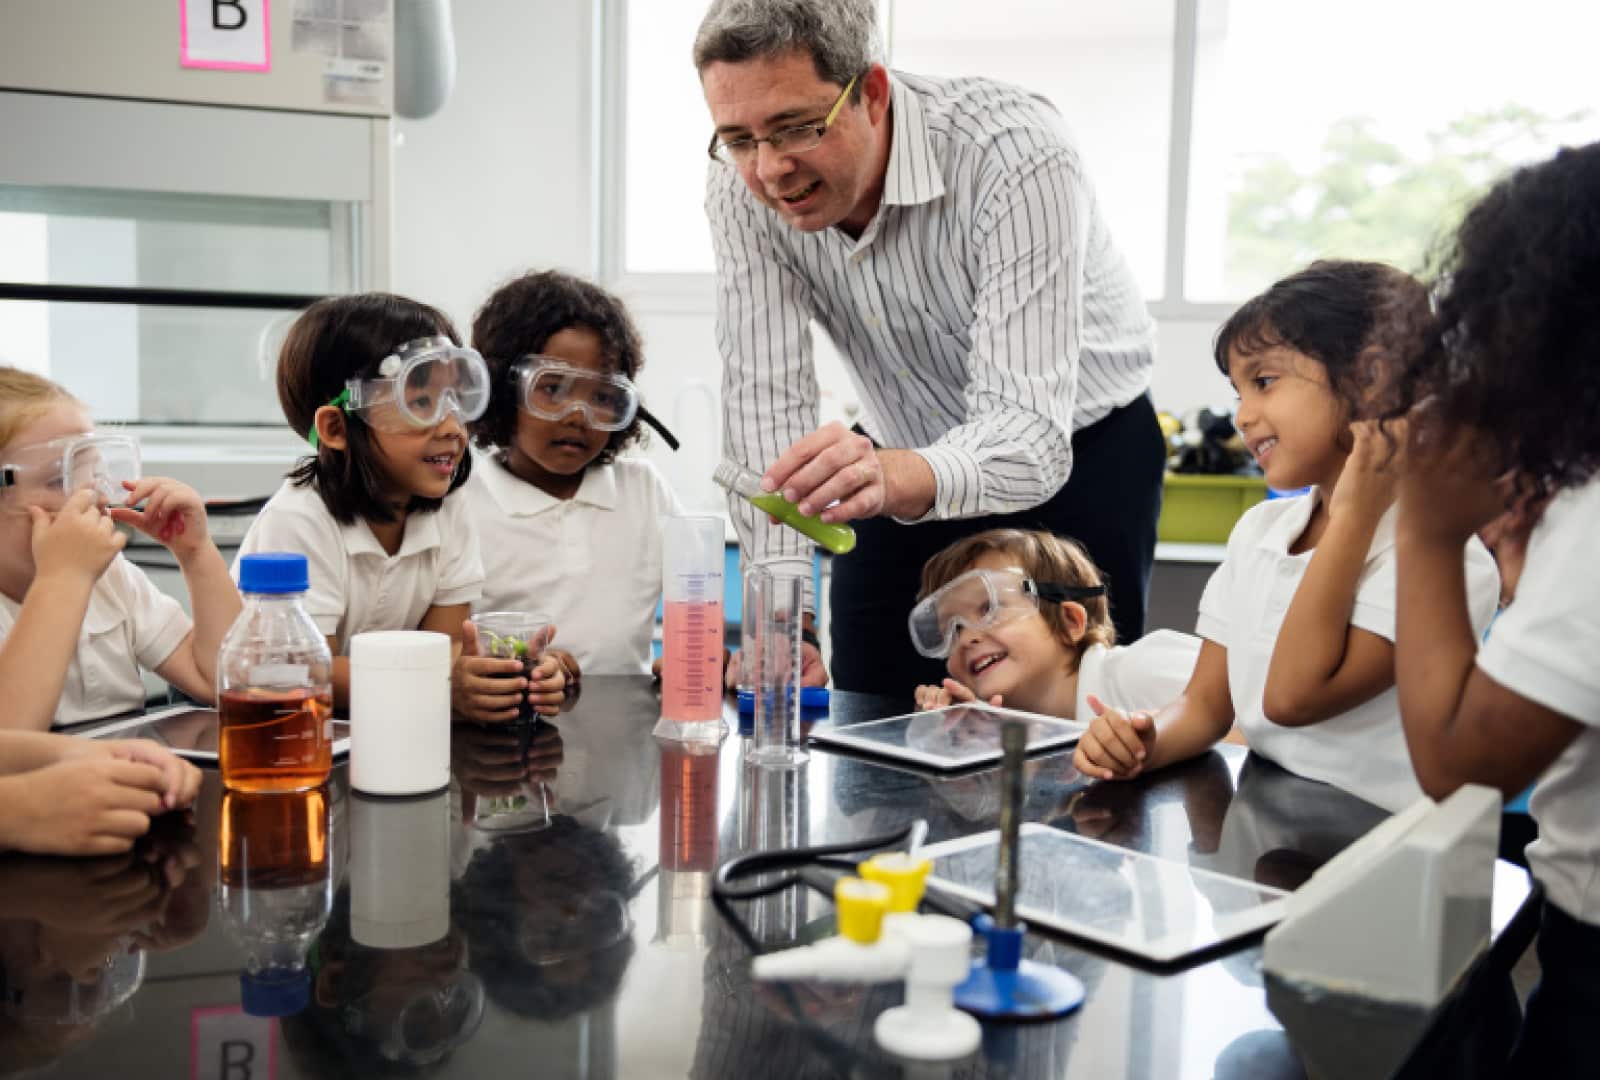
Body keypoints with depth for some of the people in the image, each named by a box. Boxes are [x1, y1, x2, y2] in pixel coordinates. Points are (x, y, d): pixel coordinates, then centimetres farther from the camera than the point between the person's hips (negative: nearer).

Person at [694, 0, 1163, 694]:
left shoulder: (1015, 155, -32)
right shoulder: (743, 188, -18)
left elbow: (1030, 434, -39)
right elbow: (765, 400, -22)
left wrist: (897, 478, -60)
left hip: (1075, 457, -3)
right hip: (911, 464, 4)